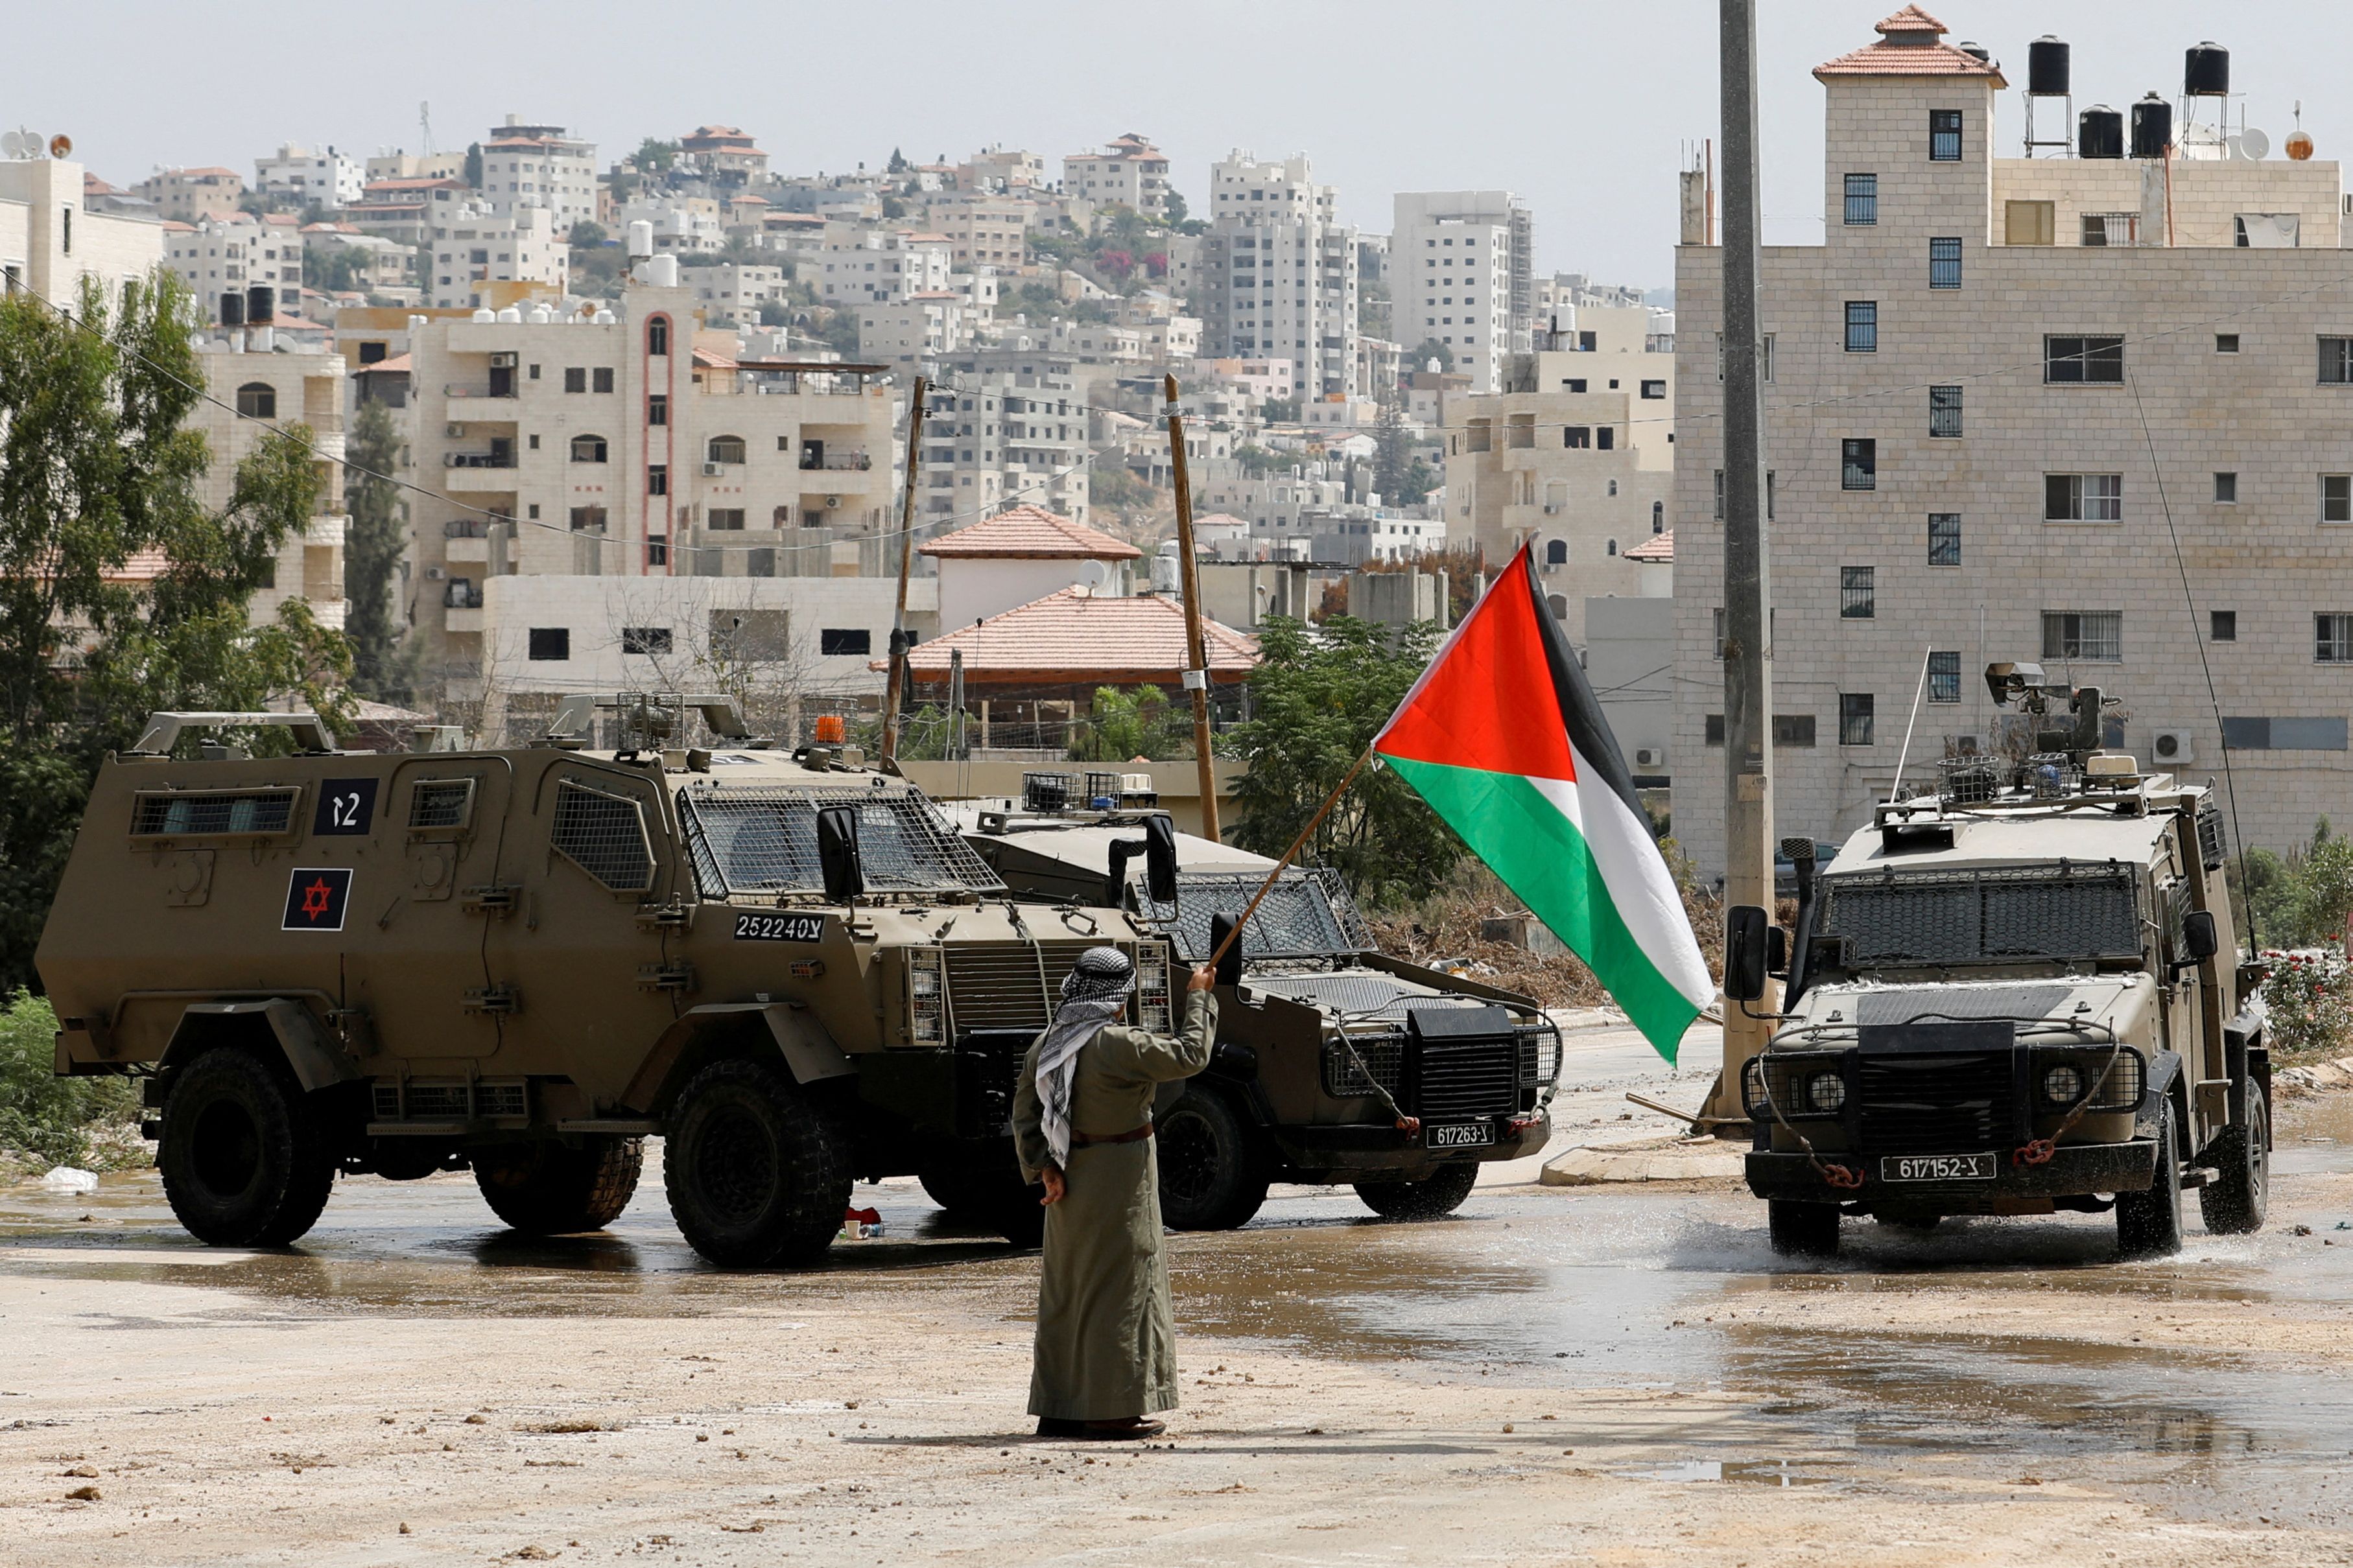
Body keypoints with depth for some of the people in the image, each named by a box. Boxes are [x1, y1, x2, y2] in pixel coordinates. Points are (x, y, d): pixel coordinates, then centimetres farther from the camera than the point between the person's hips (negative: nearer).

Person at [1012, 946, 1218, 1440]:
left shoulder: (1047, 1044, 4)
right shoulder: (1117, 1044, -18)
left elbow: (1024, 1114, 2)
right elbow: (1190, 1055, -14)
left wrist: (1044, 1167, -3)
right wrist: (1198, 998, -2)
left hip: (1069, 1182, 8)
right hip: (1120, 1179, -8)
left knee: (1066, 1289, 13)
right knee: (1122, 1288, -1)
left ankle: (1057, 1409, 17)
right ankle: (1114, 1408, -1)